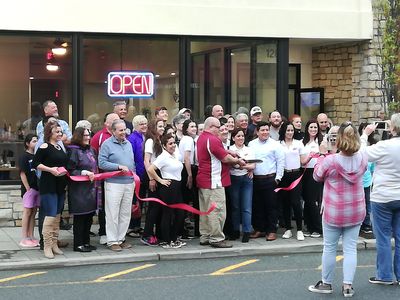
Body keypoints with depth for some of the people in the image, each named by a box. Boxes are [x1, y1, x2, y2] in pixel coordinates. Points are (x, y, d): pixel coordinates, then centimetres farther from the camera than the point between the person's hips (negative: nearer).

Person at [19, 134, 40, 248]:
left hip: (37, 187, 6)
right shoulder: (24, 157, -7)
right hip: (29, 188, -6)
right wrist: (28, 189, -15)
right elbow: (22, 174, -11)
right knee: (27, 212, -1)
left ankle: (31, 237, 15)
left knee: (33, 213, 9)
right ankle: (24, 238, 3)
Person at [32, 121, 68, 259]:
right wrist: (50, 169, -20)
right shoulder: (44, 147, -8)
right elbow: (35, 164, -12)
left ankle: (54, 244, 17)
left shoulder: (60, 147, 14)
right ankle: (47, 246, -4)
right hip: (48, 185, -8)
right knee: (50, 215, -10)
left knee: (57, 215, 10)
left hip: (60, 185, 8)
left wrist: (64, 170, 8)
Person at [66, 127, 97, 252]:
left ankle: (86, 242, 21)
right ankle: (78, 244, 4)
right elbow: (70, 170, -14)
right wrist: (85, 173, -19)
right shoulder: (73, 151, -10)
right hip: (79, 189, -8)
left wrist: (94, 175, 11)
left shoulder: (90, 150, 15)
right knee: (80, 217, -3)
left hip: (90, 188, 8)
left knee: (89, 217, 11)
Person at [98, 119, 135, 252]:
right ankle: (112, 241, 1)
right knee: (113, 214, -4)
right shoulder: (107, 144, -6)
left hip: (129, 183, 7)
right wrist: (119, 166, -17)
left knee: (125, 213, 10)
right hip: (113, 183, -6)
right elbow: (102, 163, -13)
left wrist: (134, 175, 11)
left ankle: (121, 238, 19)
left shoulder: (128, 144, 15)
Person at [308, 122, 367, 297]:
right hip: (356, 212, 3)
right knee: (350, 249, 7)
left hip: (334, 212, -3)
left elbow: (317, 176, -1)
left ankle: (326, 283, 21)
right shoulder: (362, 158, -9)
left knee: (330, 248, 10)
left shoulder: (330, 161, -21)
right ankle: (348, 286, 6)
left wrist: (322, 154, 7)